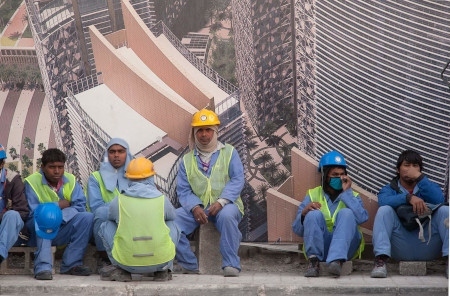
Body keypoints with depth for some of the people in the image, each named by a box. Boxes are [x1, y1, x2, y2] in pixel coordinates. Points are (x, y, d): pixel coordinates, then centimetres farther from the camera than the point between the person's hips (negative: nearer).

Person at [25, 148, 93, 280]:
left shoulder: (71, 180, 2)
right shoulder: (32, 181, -8)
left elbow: (80, 206, -11)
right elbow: (33, 213, -18)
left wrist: (59, 216, -26)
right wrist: (58, 206, -14)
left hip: (63, 233, 3)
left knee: (87, 217, -20)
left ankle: (71, 264, -19)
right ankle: (43, 267, -40)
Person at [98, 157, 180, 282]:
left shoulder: (118, 201, 0)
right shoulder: (162, 200, 1)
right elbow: (172, 216, 23)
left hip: (126, 261, -1)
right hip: (161, 260, 1)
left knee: (106, 225, 20)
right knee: (172, 225, 26)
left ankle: (121, 271, 13)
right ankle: (163, 270, 17)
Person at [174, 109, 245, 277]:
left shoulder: (229, 152, 10)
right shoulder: (187, 160, 15)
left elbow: (237, 180, -3)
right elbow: (183, 190, 5)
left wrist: (221, 201, -19)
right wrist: (195, 207, -16)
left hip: (225, 206, -2)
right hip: (197, 207, 3)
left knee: (227, 216, -38)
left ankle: (231, 266, -29)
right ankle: (189, 266, -12)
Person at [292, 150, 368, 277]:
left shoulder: (352, 196, 14)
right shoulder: (313, 195, 12)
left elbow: (362, 218, -11)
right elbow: (297, 230, 4)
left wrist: (347, 192, -9)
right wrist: (304, 213, -16)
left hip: (346, 247, 0)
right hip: (319, 247, 0)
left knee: (346, 213, -23)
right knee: (314, 214, -22)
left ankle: (337, 261, -40)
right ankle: (314, 261, -27)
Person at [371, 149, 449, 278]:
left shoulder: (429, 187, 21)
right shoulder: (389, 189, 16)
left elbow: (439, 201, -5)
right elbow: (383, 201, -12)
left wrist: (420, 177, -9)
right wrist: (409, 197, -26)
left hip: (427, 247, 1)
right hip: (401, 249, -1)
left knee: (445, 210, -16)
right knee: (384, 210, -20)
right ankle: (381, 260, -36)